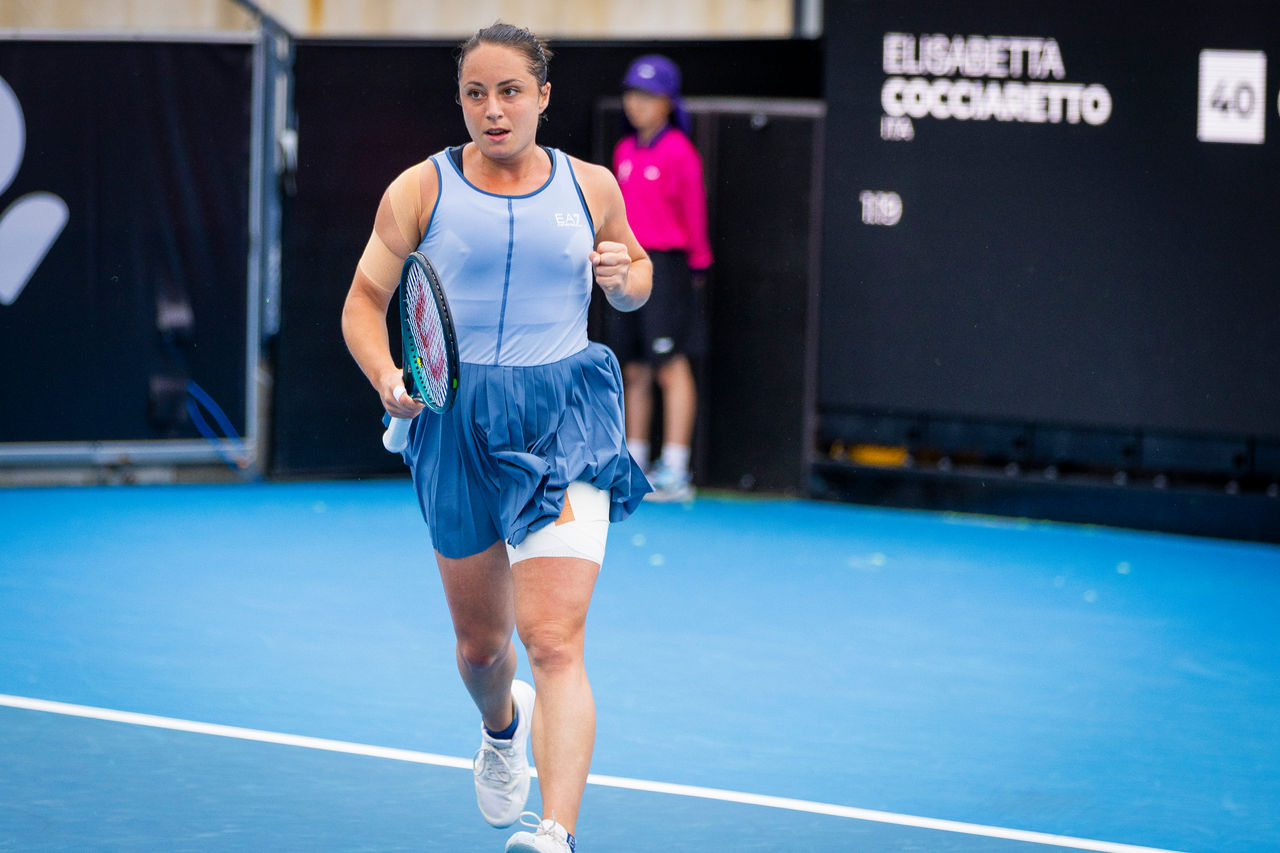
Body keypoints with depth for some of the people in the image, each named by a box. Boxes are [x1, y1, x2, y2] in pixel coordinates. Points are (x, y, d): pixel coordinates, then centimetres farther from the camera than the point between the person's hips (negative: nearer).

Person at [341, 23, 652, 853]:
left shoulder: (591, 186, 6)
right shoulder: (421, 190, 2)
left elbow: (635, 275, 22)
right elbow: (365, 301, 5)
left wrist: (625, 277, -3)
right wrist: (388, 378, -14)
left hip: (565, 419, -2)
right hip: (459, 420, 2)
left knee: (554, 643, -17)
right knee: (481, 645, 16)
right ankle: (502, 725, 53)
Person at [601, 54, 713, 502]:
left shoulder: (679, 153, -8)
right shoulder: (624, 151, 12)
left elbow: (694, 212, -5)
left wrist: (697, 264, -1)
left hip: (665, 264, -7)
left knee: (671, 366, -7)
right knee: (634, 372, 9)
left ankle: (675, 470, -7)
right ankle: (634, 463, 15)